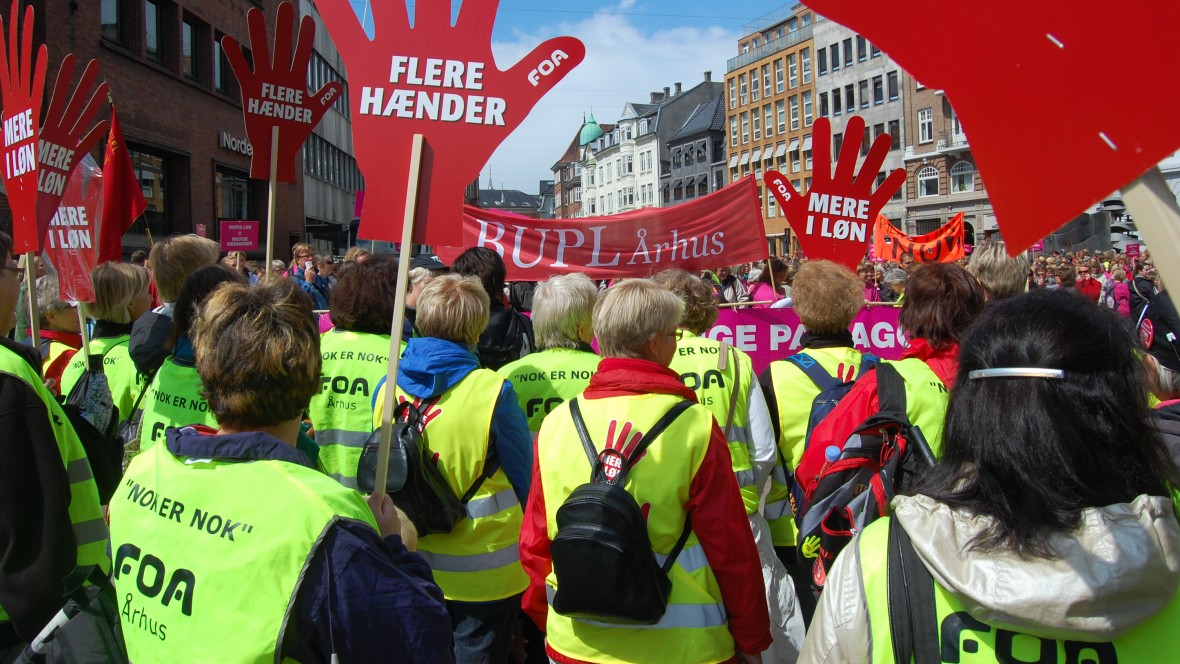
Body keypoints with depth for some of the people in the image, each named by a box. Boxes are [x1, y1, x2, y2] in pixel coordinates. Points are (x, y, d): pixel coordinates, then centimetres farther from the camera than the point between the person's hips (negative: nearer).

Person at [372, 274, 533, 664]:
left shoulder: (388, 387, -6)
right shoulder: (493, 392, -20)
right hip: (482, 571, -4)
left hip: (411, 565, 4)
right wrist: (521, 528, 12)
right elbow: (523, 479, -8)